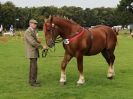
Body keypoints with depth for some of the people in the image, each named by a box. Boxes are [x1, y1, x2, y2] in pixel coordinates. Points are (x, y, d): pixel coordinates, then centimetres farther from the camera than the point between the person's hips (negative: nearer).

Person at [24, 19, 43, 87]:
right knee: (34, 67, -9)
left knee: (33, 66, 14)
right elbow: (33, 42, -25)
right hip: (32, 52, -10)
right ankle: (32, 82, -3)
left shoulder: (33, 31, 14)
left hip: (34, 51, 10)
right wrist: (42, 47, -20)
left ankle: (32, 80, 22)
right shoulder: (28, 32, -18)